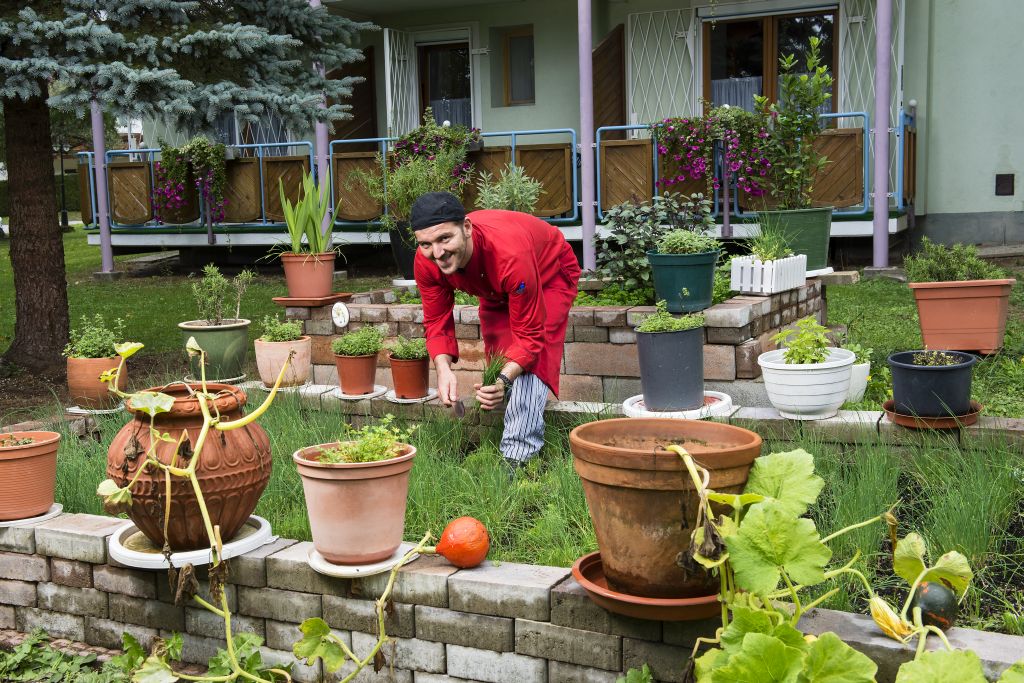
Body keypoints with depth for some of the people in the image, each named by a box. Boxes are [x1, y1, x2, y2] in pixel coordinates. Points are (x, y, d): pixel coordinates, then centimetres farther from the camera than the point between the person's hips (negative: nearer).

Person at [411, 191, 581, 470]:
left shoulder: (510, 254, -46)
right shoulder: (426, 261, -30)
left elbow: (529, 334, -38)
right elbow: (437, 321, -19)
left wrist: (505, 379, -55)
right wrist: (443, 368, -39)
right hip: (496, 287, 6)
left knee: (529, 362, -23)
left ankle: (518, 456, -24)